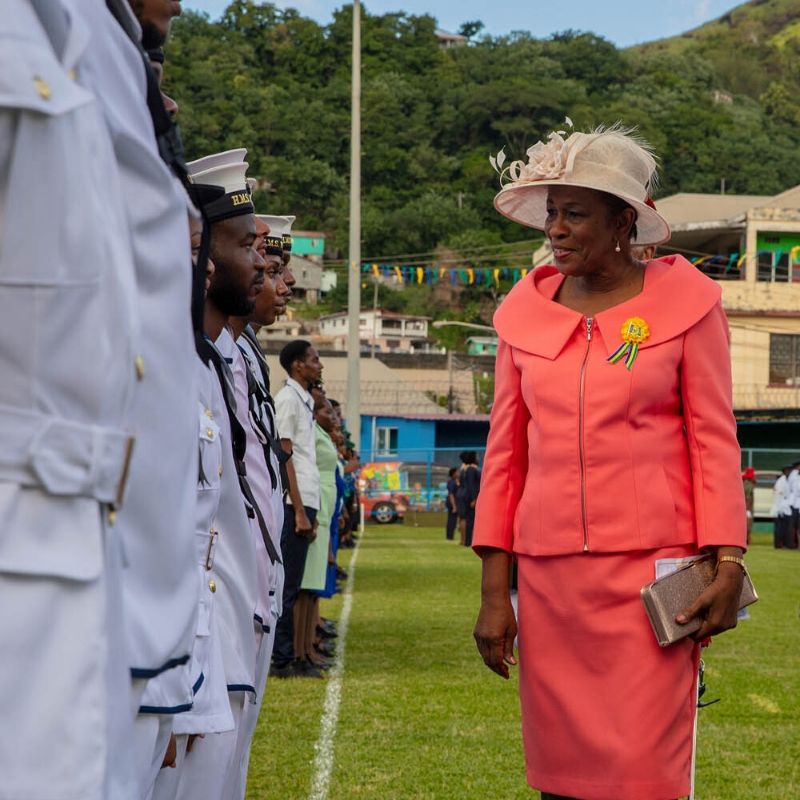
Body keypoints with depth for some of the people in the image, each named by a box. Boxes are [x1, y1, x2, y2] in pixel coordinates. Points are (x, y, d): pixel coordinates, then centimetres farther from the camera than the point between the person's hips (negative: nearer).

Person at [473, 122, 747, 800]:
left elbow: (714, 439, 0)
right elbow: (505, 452, 10)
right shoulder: (525, 311, 8)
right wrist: (494, 590, 6)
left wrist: (727, 563, -9)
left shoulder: (683, 300, 0)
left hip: (652, 566, -3)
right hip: (549, 571, 3)